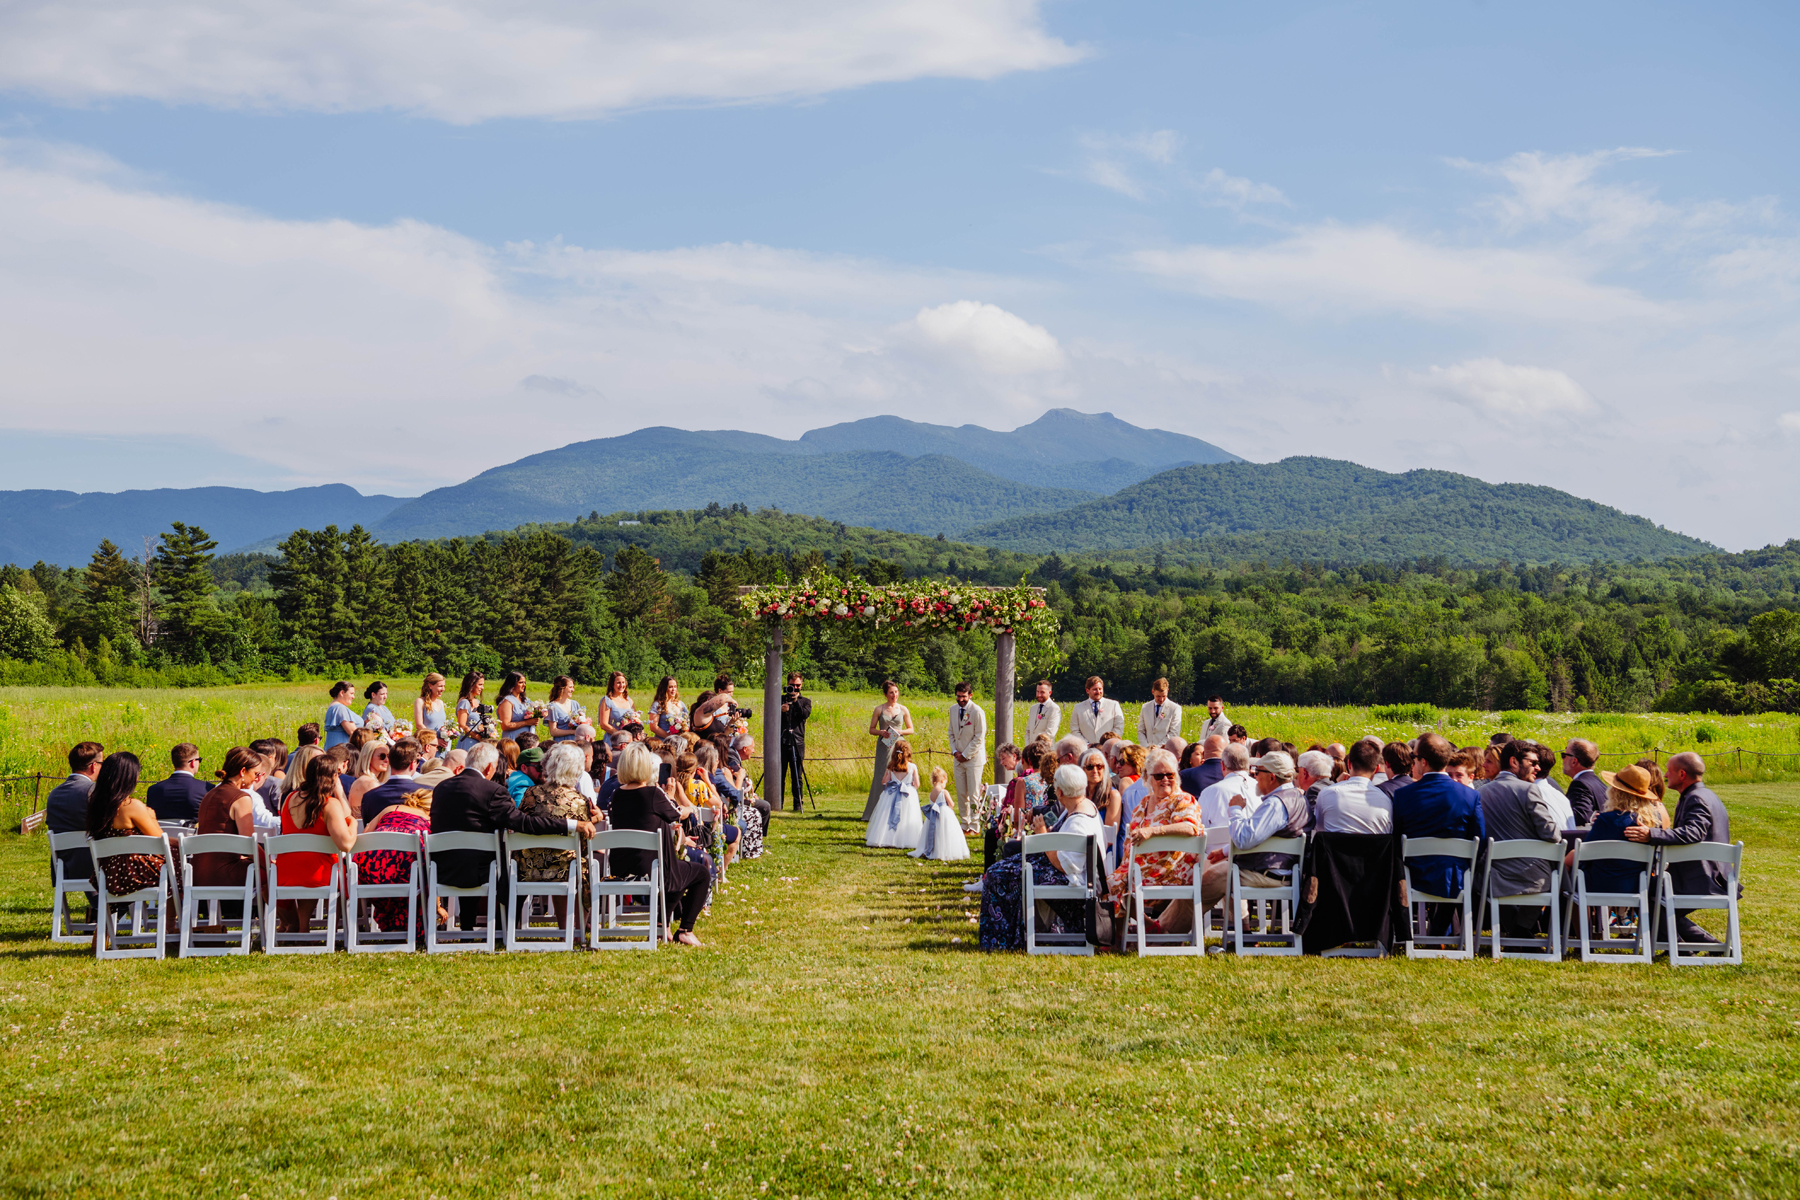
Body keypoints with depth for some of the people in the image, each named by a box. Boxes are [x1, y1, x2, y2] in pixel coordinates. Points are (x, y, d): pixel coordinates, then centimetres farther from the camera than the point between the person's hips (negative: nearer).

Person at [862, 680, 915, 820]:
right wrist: (881, 732, -13)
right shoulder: (879, 709, 3)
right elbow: (871, 730, 7)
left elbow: (911, 729, 12)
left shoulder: (903, 709, 7)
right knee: (883, 778, -1)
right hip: (884, 746, -1)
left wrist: (900, 732, -7)